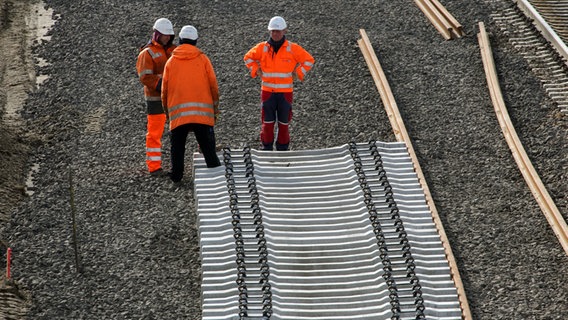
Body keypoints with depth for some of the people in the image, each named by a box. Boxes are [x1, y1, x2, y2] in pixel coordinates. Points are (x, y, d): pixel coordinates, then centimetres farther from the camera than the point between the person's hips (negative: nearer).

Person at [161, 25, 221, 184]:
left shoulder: (171, 62, 6)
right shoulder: (202, 59, 3)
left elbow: (165, 89, 9)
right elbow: (213, 85, 3)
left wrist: (167, 111, 22)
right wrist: (215, 108, 11)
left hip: (177, 113, 1)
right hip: (202, 112, -1)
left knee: (177, 147, 10)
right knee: (207, 146, 2)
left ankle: (176, 175, 12)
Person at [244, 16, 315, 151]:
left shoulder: (292, 48, -1)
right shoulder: (262, 48, 2)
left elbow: (309, 60, 9)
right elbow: (248, 58, 20)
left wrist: (298, 74, 3)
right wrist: (256, 71, 8)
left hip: (285, 92, -1)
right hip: (267, 91, 1)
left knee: (284, 123, 5)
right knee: (267, 122, 2)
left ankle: (282, 149, 14)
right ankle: (267, 149, 11)